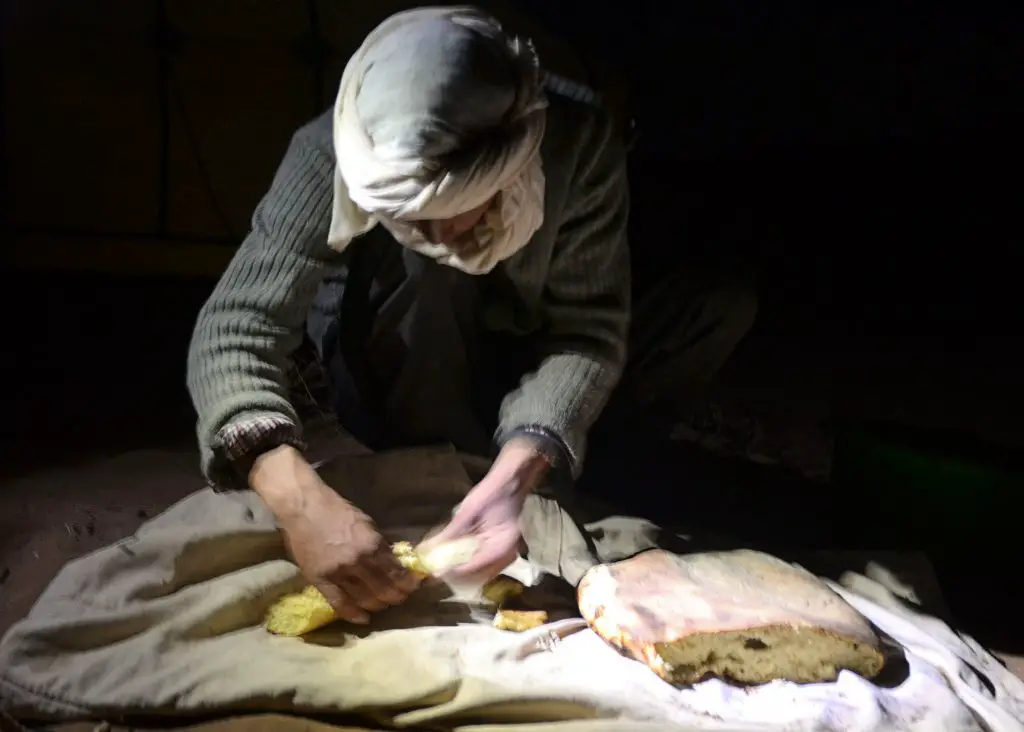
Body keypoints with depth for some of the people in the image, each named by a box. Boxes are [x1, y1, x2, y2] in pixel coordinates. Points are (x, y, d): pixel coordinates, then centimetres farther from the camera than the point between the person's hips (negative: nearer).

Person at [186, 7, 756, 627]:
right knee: (410, 257, -34)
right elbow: (234, 333, -33)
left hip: (514, 380, 2)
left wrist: (516, 471, -42)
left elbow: (588, 327, -26)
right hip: (391, 393, -1)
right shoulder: (329, 154, -30)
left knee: (724, 307, -14)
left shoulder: (579, 143, -27)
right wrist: (299, 500, -50)